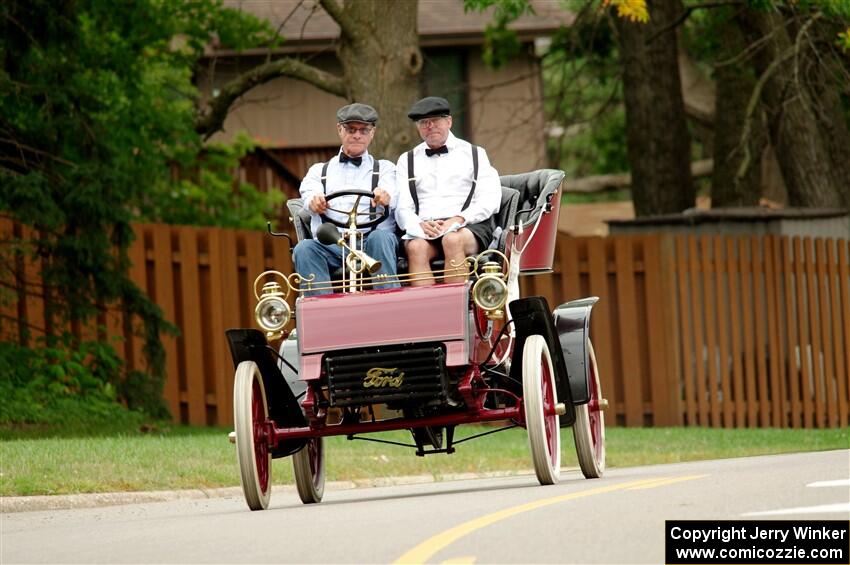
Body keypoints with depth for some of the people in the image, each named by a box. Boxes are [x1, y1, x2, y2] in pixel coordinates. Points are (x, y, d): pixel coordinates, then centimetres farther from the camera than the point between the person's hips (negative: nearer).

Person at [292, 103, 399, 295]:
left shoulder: (384, 168, 23)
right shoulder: (320, 170, 27)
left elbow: (393, 195, 0)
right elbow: (309, 195, 4)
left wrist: (385, 196, -28)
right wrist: (314, 202, -24)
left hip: (369, 239, -1)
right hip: (330, 245, 1)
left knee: (381, 238, -35)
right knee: (304, 249, -31)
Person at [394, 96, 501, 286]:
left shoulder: (474, 154, 18)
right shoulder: (407, 161, 23)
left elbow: (490, 200, 4)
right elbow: (402, 208, 11)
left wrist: (459, 219, -13)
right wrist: (419, 225, -13)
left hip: (469, 226, -1)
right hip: (424, 227, 1)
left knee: (453, 240, -36)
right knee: (416, 247, -33)